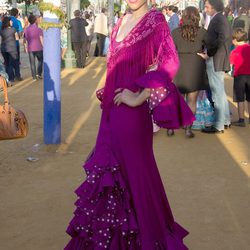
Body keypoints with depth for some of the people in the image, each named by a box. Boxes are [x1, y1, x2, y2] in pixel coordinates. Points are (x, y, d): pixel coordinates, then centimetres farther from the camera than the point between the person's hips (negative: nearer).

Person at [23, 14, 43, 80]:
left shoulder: (26, 29, 4)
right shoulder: (39, 29, -6)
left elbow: (25, 40, 7)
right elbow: (41, 39, -9)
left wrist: (26, 48, 17)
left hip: (30, 49, 2)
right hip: (38, 48, -2)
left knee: (32, 63, 7)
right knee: (40, 61, 16)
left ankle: (34, 76, 8)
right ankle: (38, 74, 5)